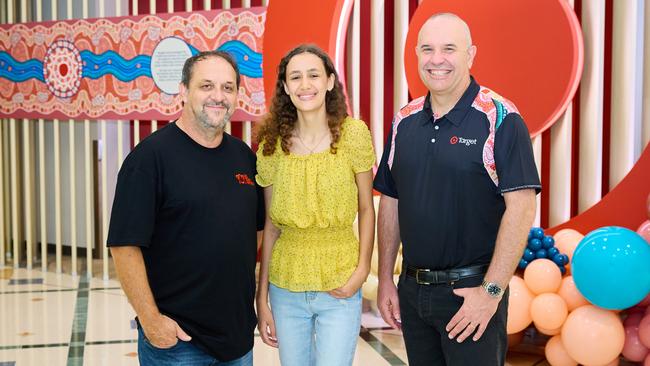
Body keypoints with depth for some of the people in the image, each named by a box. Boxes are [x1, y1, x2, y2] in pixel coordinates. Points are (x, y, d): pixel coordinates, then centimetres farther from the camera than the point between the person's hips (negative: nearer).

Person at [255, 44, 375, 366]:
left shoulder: (353, 134, -6)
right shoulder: (272, 145, -1)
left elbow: (366, 209, 2)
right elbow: (270, 225, 4)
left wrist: (362, 269, -10)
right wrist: (261, 299, 4)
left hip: (340, 290, -2)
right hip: (285, 288, 2)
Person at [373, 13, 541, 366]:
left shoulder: (500, 118, -11)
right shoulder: (405, 121, 6)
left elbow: (521, 207, -16)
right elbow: (390, 203, 11)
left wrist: (491, 291, -18)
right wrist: (385, 279, 8)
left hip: (473, 291, -5)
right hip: (412, 290, 5)